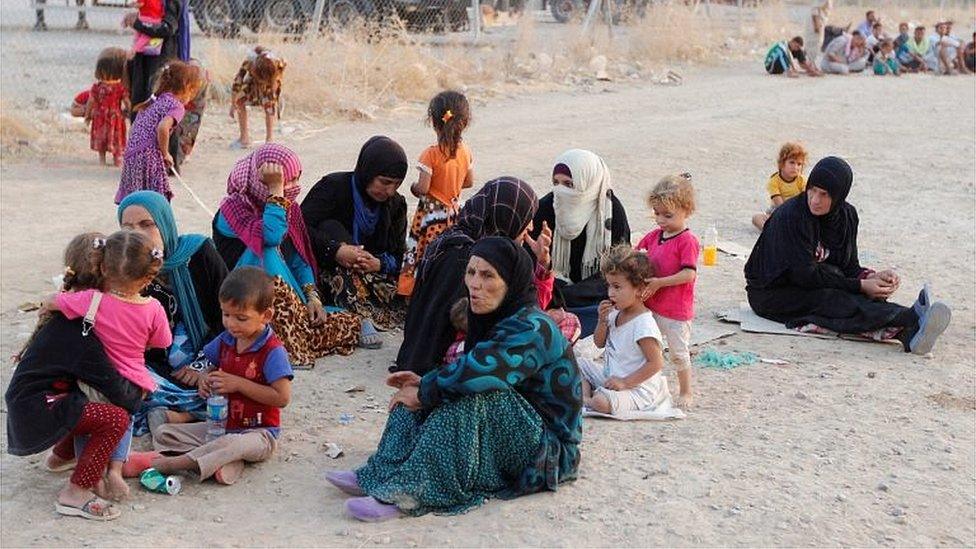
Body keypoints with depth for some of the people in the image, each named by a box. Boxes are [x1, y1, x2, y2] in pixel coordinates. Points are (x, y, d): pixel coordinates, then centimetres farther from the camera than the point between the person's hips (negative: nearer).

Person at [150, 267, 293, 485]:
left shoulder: (273, 351, -15)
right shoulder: (225, 341, 5)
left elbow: (282, 398, -21)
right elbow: (210, 367, 23)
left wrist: (239, 384, -21)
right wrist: (206, 381, -3)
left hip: (258, 432, -8)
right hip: (220, 425, 8)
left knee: (232, 443, -42)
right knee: (163, 434, -5)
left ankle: (174, 463, -31)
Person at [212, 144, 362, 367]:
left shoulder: (289, 207, 10)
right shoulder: (234, 207, -11)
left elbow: (300, 258, 12)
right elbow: (271, 236, -30)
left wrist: (312, 296, -3)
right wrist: (276, 191, -21)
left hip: (293, 304, 6)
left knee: (352, 324, -12)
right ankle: (292, 349, -37)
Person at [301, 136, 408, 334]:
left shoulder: (396, 204, 6)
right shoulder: (333, 186, -10)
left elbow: (399, 256, 1)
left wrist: (379, 264, -22)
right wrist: (335, 251, -33)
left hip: (371, 275, 3)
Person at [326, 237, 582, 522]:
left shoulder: (531, 329, -24)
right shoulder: (499, 319, 4)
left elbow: (476, 371, -36)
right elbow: (471, 373, 12)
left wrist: (423, 392, -21)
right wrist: (424, 382, -4)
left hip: (548, 444, -9)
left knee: (467, 398, -32)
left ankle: (411, 491, -36)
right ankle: (385, 473, -17)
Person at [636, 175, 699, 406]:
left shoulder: (687, 241, -16)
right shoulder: (654, 236, 6)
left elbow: (689, 274, -23)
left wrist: (659, 282, -26)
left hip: (676, 310, -7)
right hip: (651, 305, 7)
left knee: (678, 352, 3)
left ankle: (686, 392, 19)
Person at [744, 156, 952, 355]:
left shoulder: (847, 216, 1)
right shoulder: (791, 216, -21)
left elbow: (849, 266, 5)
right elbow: (805, 275, -23)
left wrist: (871, 277, -19)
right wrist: (861, 286, -22)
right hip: (772, 294, -6)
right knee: (833, 300, -33)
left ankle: (908, 334, -54)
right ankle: (912, 320, -53)